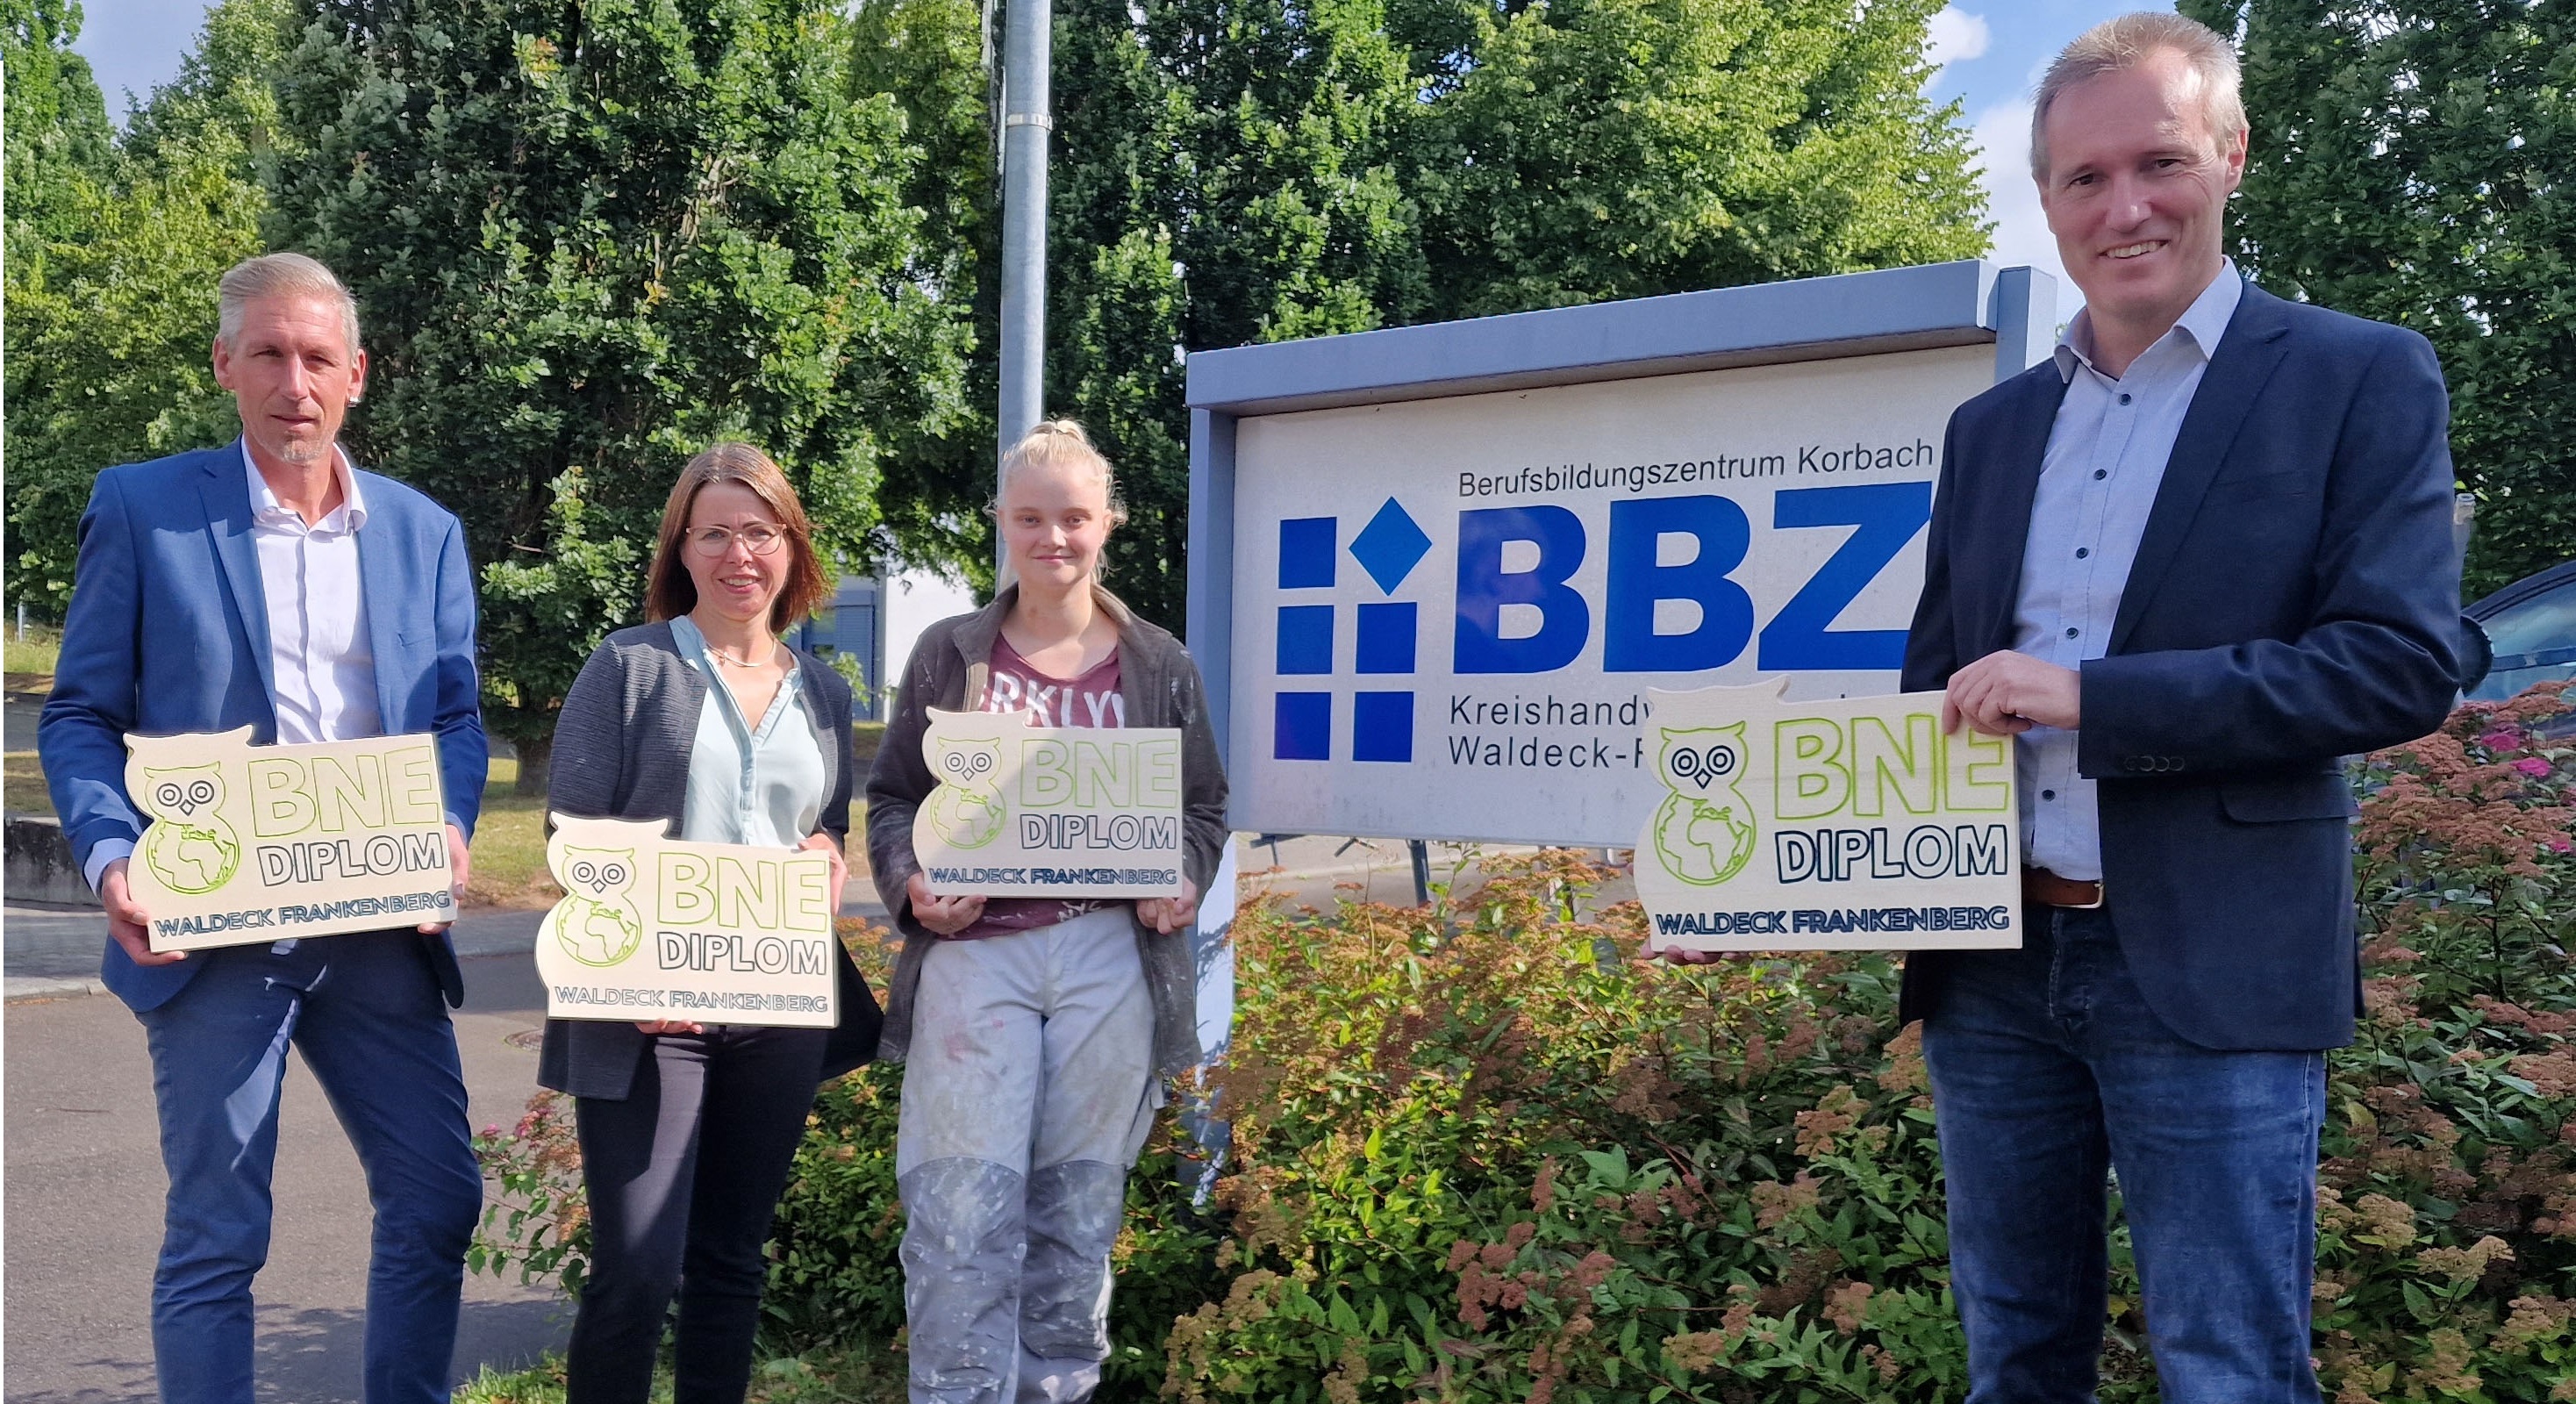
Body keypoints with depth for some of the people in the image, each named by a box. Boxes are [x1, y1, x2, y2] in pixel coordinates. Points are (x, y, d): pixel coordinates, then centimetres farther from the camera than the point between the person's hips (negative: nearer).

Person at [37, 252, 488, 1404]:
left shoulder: (425, 531, 11)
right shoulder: (140, 508, 2)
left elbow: (455, 714, 11)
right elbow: (80, 716, 1)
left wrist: (449, 829, -9)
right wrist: (111, 858, -16)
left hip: (379, 924, 3)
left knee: (438, 1199, 7)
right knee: (215, 1236, 3)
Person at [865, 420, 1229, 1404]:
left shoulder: (1159, 666, 9)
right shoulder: (949, 653, 8)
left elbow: (1202, 806, 14)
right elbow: (892, 797, 11)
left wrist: (1182, 882, -6)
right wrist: (911, 883, -9)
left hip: (1110, 958, 1)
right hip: (973, 952, -1)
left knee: (1078, 1214, 8)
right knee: (963, 1220, -5)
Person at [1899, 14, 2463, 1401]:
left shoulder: (2360, 380, -2)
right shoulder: (1990, 426, 12)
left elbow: (2402, 663, -12)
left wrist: (2091, 698, -19)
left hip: (2211, 975, -4)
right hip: (1990, 964, 5)